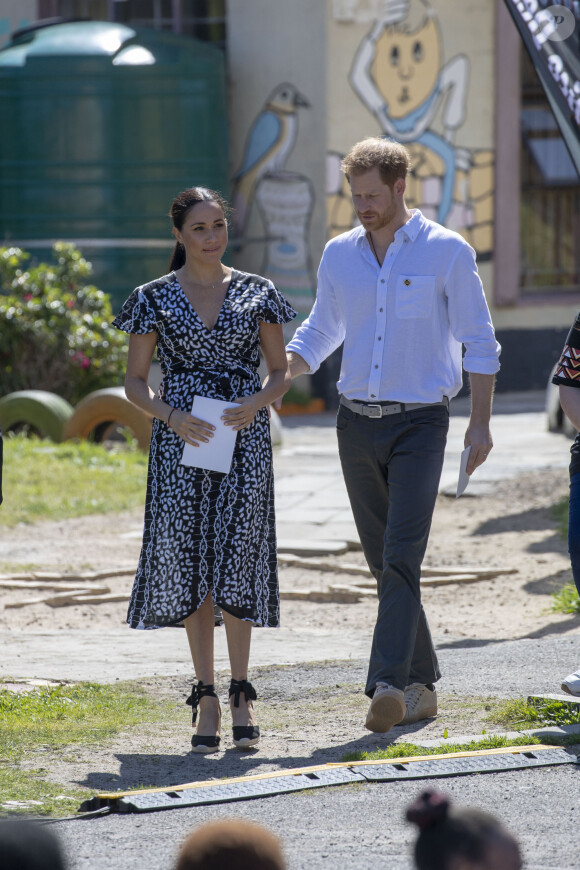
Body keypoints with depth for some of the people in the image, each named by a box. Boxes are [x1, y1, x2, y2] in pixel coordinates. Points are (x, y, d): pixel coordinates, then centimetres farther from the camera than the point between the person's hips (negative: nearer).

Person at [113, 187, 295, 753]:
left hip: (244, 437, 0)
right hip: (180, 440, 0)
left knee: (237, 557, -5)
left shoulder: (256, 293, 7)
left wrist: (256, 403, -10)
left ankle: (240, 692, 7)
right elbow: (135, 381, 6)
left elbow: (281, 372, 11)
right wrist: (171, 416, -11)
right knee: (187, 559, -2)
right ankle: (206, 697, 6)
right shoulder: (155, 298, 5)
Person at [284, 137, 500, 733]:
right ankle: (421, 685, 17)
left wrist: (480, 422, -6)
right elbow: (320, 332, 20)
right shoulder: (339, 254, 8)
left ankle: (388, 684, -25)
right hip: (357, 422, 5)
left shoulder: (446, 252, -4)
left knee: (401, 557, -17)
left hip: (419, 423, -5)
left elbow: (479, 343, -1)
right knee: (383, 563, 8)